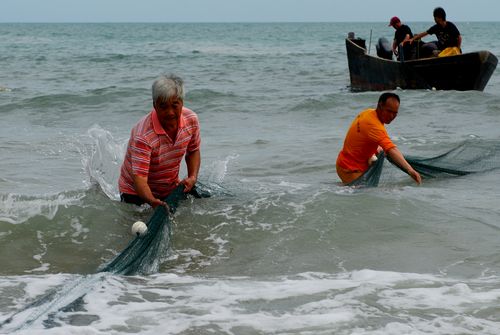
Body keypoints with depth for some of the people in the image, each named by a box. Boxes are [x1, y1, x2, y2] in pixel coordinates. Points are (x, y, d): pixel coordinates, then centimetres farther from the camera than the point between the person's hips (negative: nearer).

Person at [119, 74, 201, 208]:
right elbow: (139, 177, -37)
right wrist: (152, 201, -56)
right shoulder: (143, 135, -33)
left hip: (171, 189, 5)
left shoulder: (191, 120, -13)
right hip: (136, 192, -5)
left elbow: (193, 151, 7)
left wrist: (192, 177, -10)